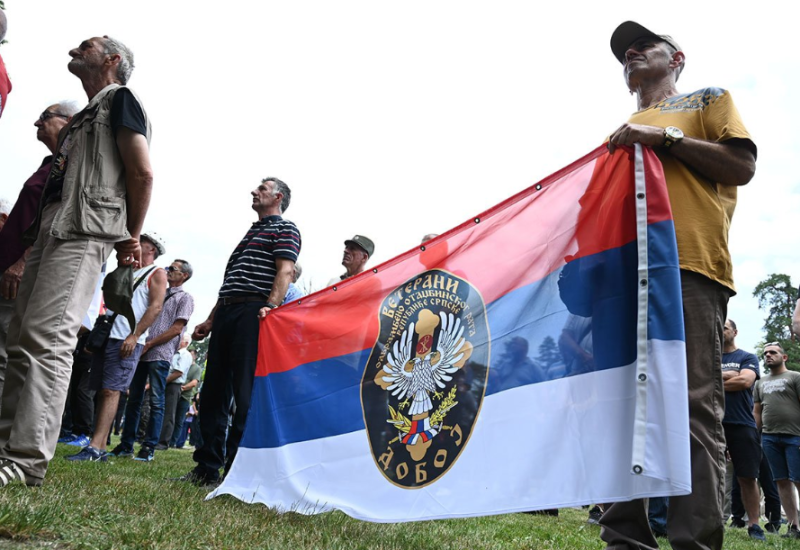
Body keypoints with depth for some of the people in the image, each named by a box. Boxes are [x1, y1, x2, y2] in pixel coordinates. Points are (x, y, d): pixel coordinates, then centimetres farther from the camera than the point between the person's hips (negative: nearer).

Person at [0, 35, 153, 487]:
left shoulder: (120, 100, 4)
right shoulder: (86, 116, 31)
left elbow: (142, 173, -8)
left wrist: (131, 237, -2)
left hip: (83, 233, -10)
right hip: (50, 230, 10)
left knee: (47, 339, -18)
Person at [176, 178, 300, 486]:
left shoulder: (284, 229, 5)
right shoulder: (251, 232, 30)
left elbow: (285, 270, -12)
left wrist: (271, 305, -28)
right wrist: (210, 320, 22)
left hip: (252, 313, -9)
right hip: (226, 313, 9)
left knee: (244, 394, -10)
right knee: (212, 391, 6)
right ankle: (207, 467, 12)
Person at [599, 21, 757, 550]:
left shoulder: (708, 100, 21)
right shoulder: (620, 136, 34)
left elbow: (741, 166, 5)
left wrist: (663, 137, 0)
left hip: (688, 267, -5)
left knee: (693, 408, -12)